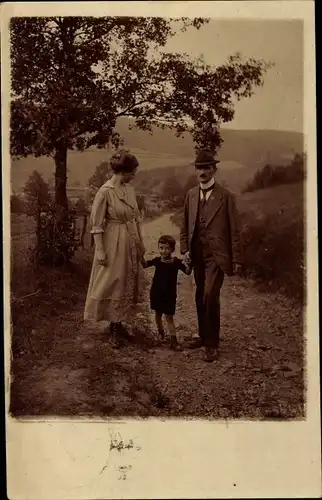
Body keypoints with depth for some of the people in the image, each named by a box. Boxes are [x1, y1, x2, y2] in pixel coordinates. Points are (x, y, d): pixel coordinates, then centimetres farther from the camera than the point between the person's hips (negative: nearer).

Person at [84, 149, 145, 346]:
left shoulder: (130, 189, 4)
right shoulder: (105, 192, -16)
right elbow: (97, 224, -14)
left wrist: (141, 242, 15)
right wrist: (100, 250, -16)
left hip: (131, 242, 7)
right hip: (114, 243, -7)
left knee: (128, 283, 14)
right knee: (113, 283, 3)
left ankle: (118, 323, 27)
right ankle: (114, 326, 17)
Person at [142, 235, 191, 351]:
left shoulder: (176, 262, -12)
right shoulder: (157, 260, -4)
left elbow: (188, 272, -18)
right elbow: (145, 264, -1)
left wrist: (189, 264, -38)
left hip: (169, 295, -3)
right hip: (156, 293, 3)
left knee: (169, 317, -2)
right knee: (158, 314, 20)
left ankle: (173, 341, 0)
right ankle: (160, 333, 42)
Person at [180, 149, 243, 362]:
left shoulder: (226, 196, -5)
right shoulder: (191, 195, 10)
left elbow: (234, 230, -5)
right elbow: (185, 225, 17)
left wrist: (237, 260, -6)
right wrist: (185, 249, 6)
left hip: (216, 254, -5)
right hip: (197, 254, 5)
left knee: (210, 295, -16)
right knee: (201, 296, 14)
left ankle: (212, 343, -2)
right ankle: (204, 335, 31)